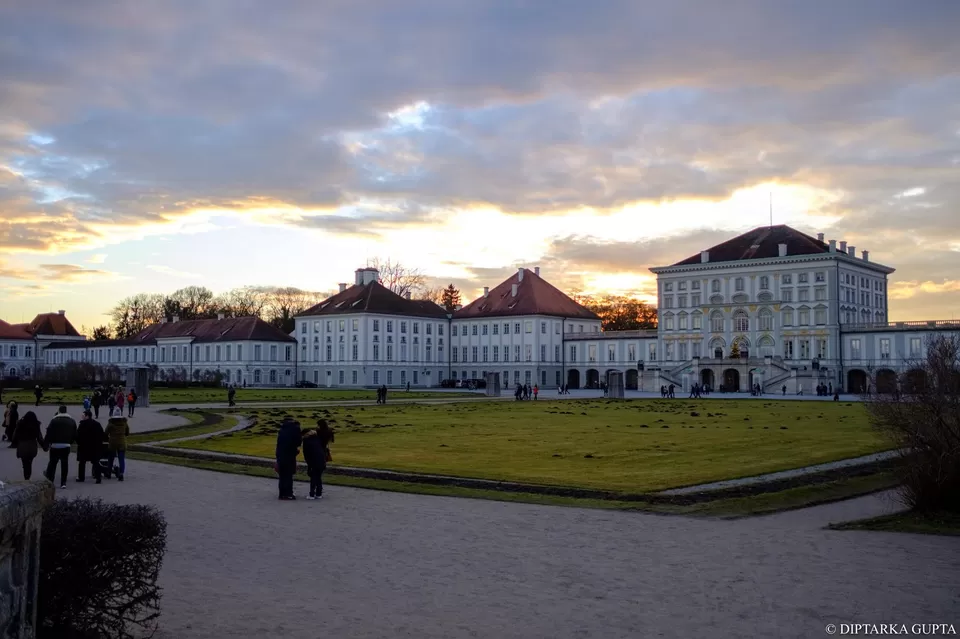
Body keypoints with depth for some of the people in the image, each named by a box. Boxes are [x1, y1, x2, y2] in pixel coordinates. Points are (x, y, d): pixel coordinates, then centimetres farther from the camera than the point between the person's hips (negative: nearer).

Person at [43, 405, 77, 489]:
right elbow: (75, 434, 10)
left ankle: (49, 481, 14)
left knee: (52, 463, 10)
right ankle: (63, 483, 4)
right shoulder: (72, 421, 7)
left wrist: (46, 443, 0)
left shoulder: (54, 420, -6)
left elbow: (49, 433, -8)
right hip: (66, 446, 3)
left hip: (55, 445, -3)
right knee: (64, 465, 6)